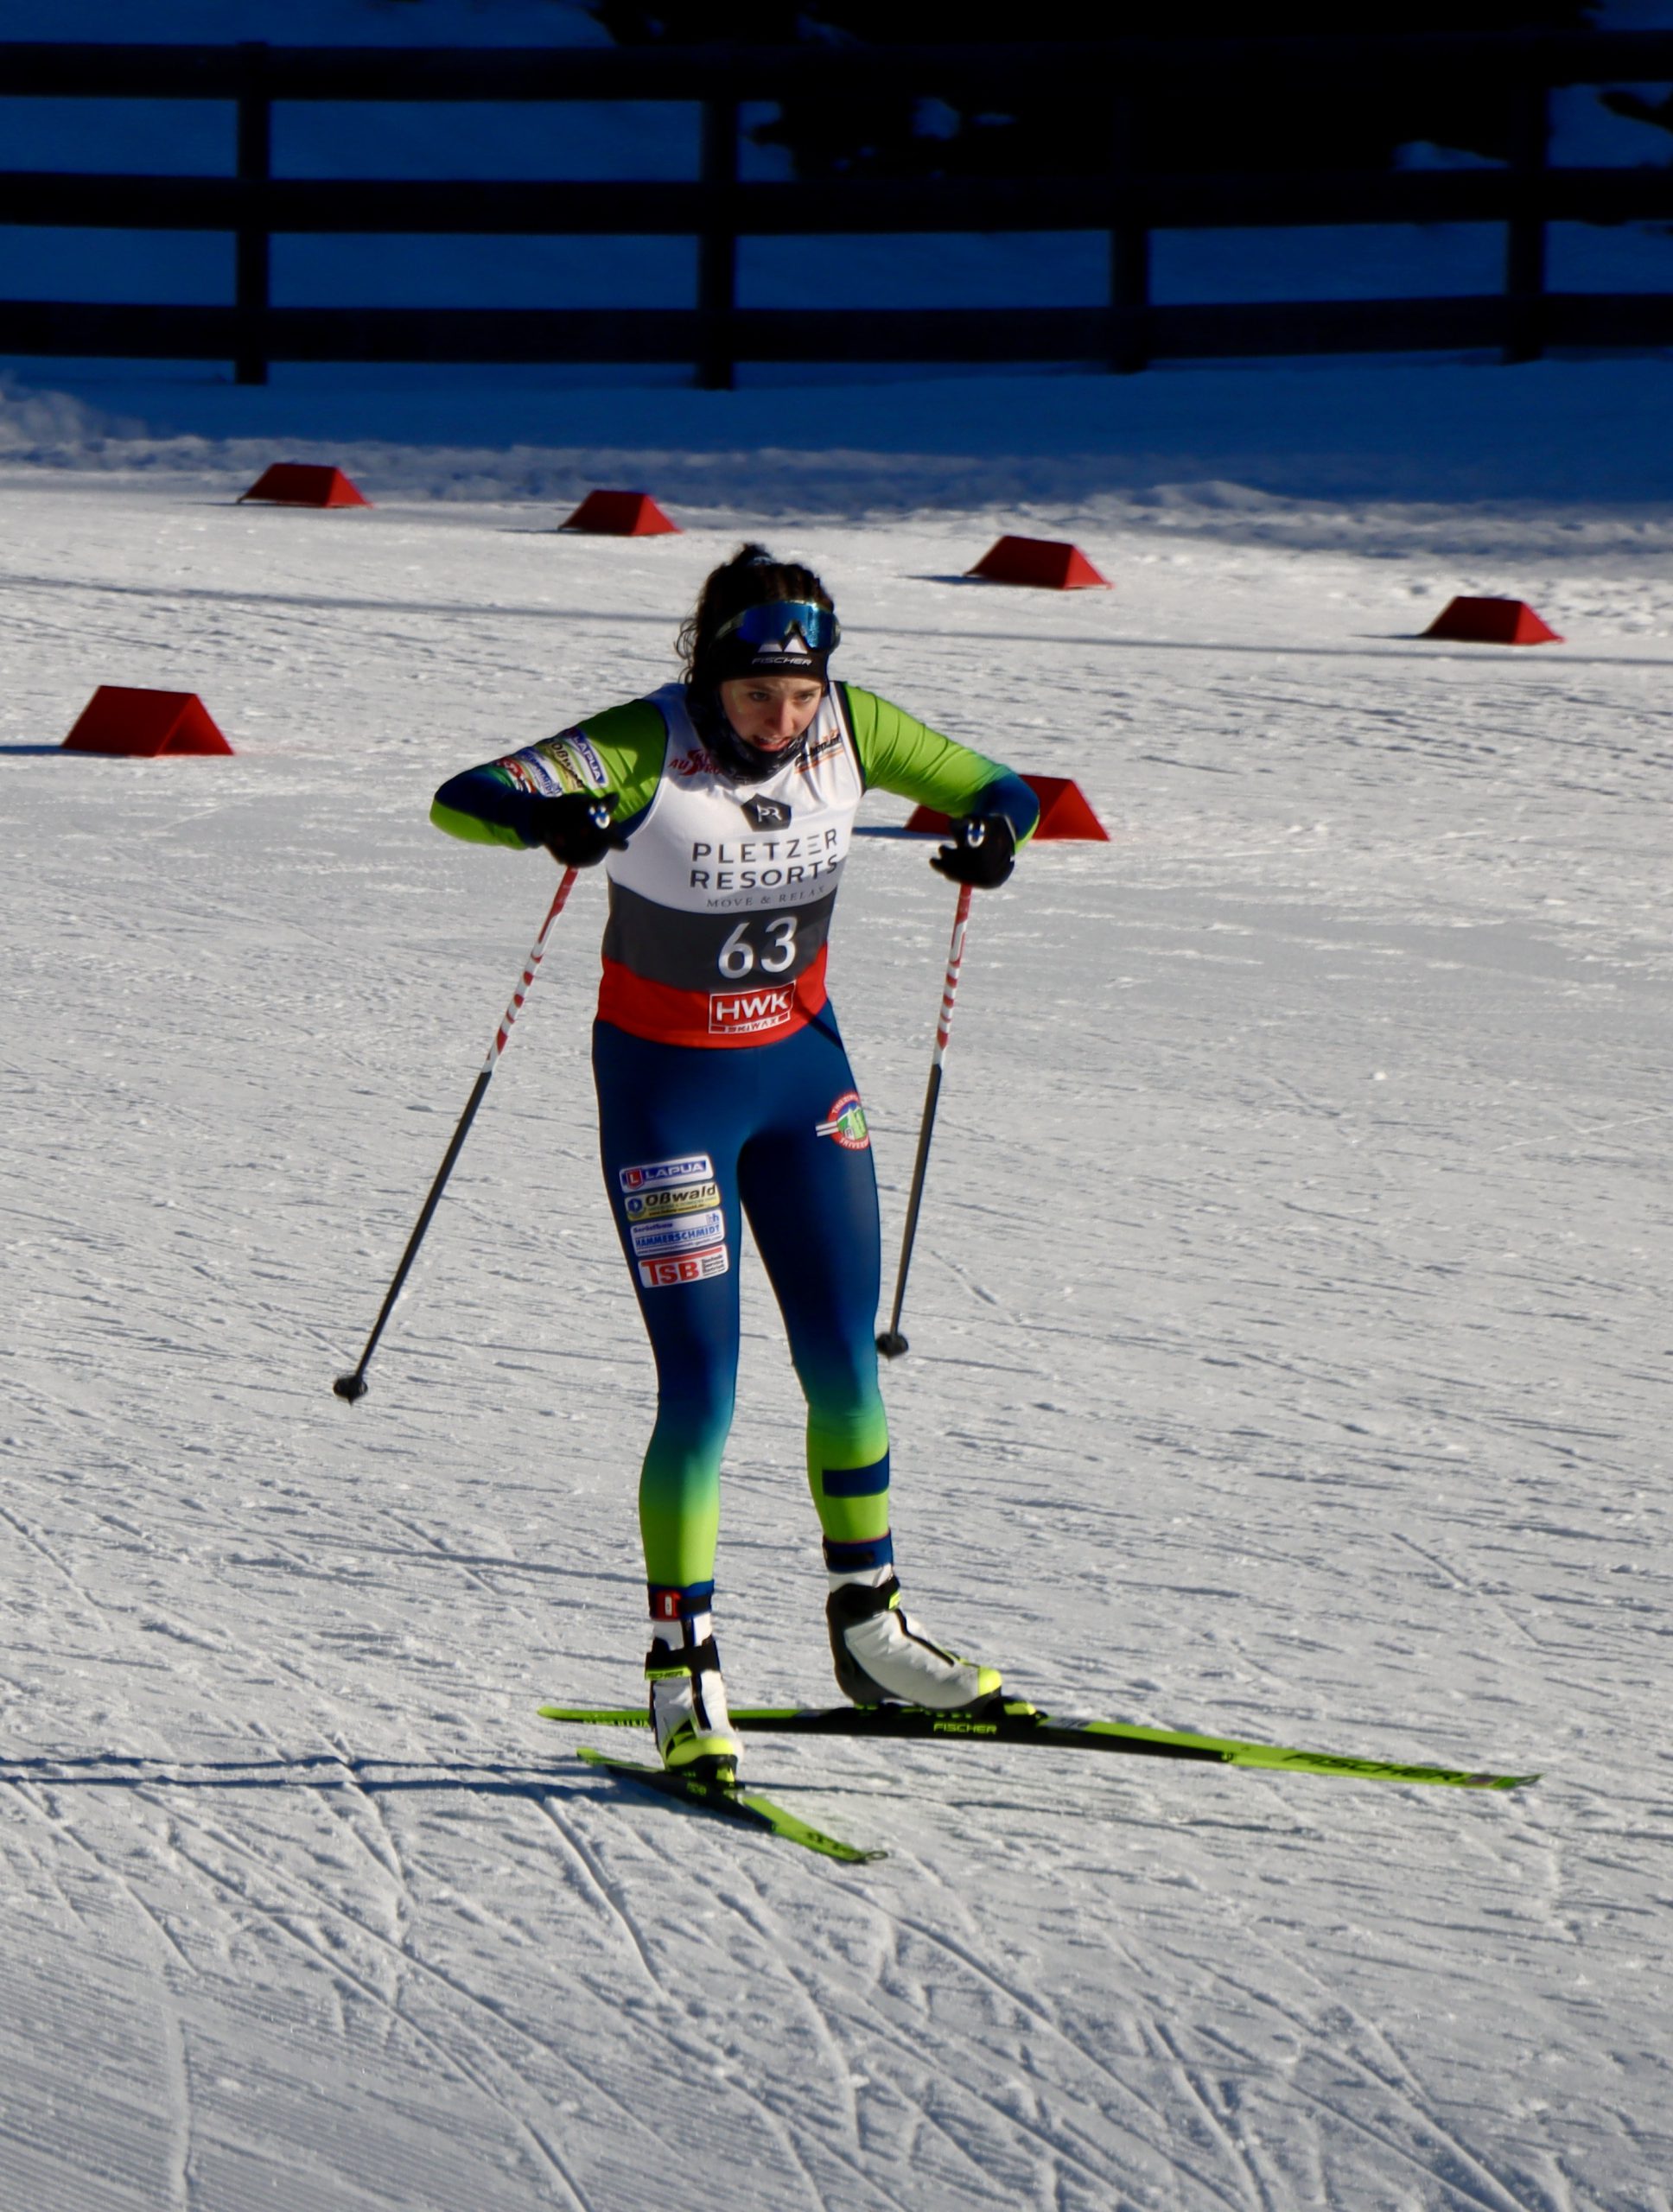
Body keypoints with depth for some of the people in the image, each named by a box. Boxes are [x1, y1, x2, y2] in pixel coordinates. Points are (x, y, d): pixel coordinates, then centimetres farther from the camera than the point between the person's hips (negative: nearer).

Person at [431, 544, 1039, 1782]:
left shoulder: (851, 730, -10)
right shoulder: (647, 748, -23)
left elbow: (998, 787, 0)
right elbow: (461, 801, -32)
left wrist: (995, 831, -24)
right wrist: (546, 814, -54)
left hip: (802, 1068, 5)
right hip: (668, 1085, -5)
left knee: (845, 1365, 9)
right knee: (701, 1389, -9)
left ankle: (869, 1626, 26)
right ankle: (683, 1673, 2)